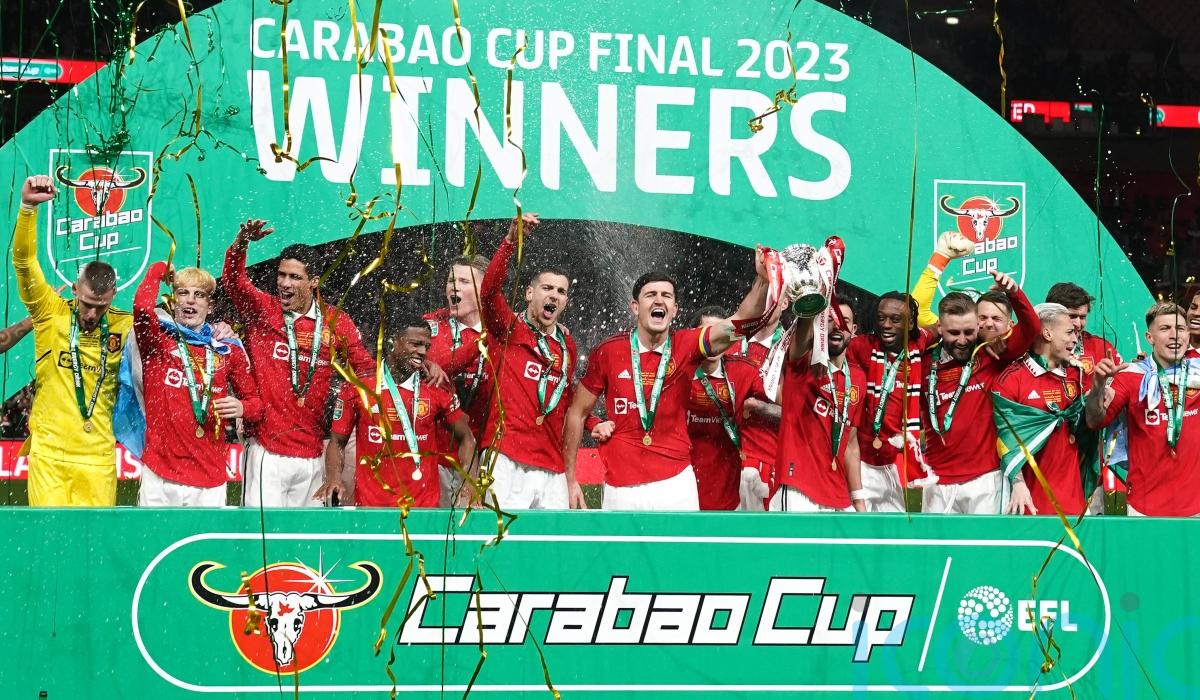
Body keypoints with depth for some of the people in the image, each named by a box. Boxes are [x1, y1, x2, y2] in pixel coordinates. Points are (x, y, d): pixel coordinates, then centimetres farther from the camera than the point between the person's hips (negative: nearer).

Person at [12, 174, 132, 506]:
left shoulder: (124, 325, 4)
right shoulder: (52, 313, 0)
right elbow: (24, 260, -8)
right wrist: (28, 207, -20)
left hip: (98, 456, 1)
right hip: (48, 453, -1)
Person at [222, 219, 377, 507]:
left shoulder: (336, 322, 5)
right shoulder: (262, 309, 2)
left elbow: (364, 367, 10)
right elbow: (233, 280, -14)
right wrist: (241, 244, -33)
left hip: (312, 456, 2)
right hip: (266, 451, -2)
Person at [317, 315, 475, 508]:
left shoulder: (436, 389, 2)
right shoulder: (358, 386, -1)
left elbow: (466, 437, 11)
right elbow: (338, 442, 6)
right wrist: (334, 479, -12)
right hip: (370, 504, -1)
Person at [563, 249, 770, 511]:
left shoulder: (687, 346, -1)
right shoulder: (609, 352, -2)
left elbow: (741, 325, -15)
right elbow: (578, 413, 7)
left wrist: (763, 280, -32)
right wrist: (570, 480, 5)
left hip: (676, 482, 0)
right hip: (621, 488, 0)